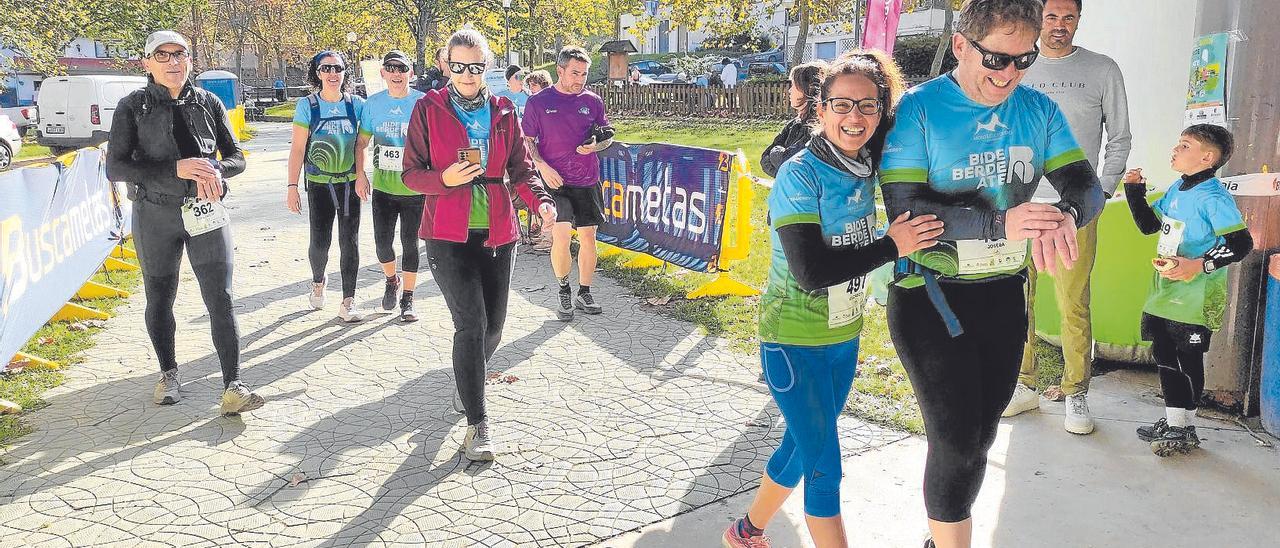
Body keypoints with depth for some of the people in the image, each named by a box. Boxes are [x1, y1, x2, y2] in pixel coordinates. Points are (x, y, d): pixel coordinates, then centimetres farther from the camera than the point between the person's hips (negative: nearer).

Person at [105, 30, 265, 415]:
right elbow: (115, 168, -8)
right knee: (159, 299, 12)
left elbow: (236, 157, 7)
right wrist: (175, 169, -22)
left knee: (221, 299, -8)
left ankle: (233, 389, -8)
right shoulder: (133, 107, -2)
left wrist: (215, 170, -17)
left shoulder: (208, 103, 3)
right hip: (155, 215, 0)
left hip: (206, 212, 0)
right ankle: (168, 375, 32)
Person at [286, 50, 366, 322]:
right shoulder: (307, 105, -4)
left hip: (350, 183, 1)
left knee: (350, 242, 0)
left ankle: (348, 303, 6)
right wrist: (292, 187, -8)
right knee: (320, 241, -1)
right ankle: (318, 281, 32)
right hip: (319, 185, -1)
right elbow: (297, 149, -4)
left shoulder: (356, 104, 1)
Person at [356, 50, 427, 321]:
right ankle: (391, 281, 36)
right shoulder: (373, 103, 2)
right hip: (382, 187, 3)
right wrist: (360, 174, 1)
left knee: (410, 244, 3)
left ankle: (407, 298, 18)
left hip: (415, 189, -3)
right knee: (382, 242, 6)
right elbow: (362, 141, 11)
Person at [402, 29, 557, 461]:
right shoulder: (428, 109, -2)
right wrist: (445, 179, -21)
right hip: (448, 235, -3)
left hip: (498, 234, 4)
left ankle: (469, 377, 43)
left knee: (492, 328, 12)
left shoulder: (503, 111, 5)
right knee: (471, 325, -12)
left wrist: (541, 201, -14)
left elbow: (520, 169, 6)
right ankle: (477, 424, -4)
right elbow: (411, 173, 0)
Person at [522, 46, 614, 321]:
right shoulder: (538, 102, 0)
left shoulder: (592, 101, 6)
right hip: (555, 180, -3)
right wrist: (542, 166, -12)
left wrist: (596, 145, -8)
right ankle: (563, 291, 8)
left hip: (587, 181, 3)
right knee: (561, 235, -14)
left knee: (588, 237, 7)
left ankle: (584, 293, 23)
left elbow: (607, 136, 14)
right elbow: (527, 141, 3)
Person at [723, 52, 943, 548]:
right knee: (824, 463, -1)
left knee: (803, 447, 19)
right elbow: (811, 271, -27)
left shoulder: (864, 170, 0)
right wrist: (891, 247, -22)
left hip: (844, 337, 7)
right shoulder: (800, 175, -20)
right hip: (794, 342, -7)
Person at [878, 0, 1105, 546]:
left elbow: (1085, 184, -4)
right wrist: (1000, 223, -36)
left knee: (981, 434, 17)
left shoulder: (1040, 110, 1)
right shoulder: (919, 108, -13)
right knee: (956, 439, -6)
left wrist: (1066, 214, -29)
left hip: (1004, 295, 6)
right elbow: (904, 209, -22)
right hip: (930, 296, -5)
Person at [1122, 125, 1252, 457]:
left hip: (1195, 298, -8)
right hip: (1166, 293, 9)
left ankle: (1185, 431, 13)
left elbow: (1241, 243, -20)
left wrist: (1198, 266, -29)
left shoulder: (1214, 197, -16)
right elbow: (1149, 225, 21)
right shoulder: (1176, 190, 10)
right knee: (1165, 355, 14)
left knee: (1188, 361, 1)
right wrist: (1135, 191, 10)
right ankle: (1172, 422, 27)